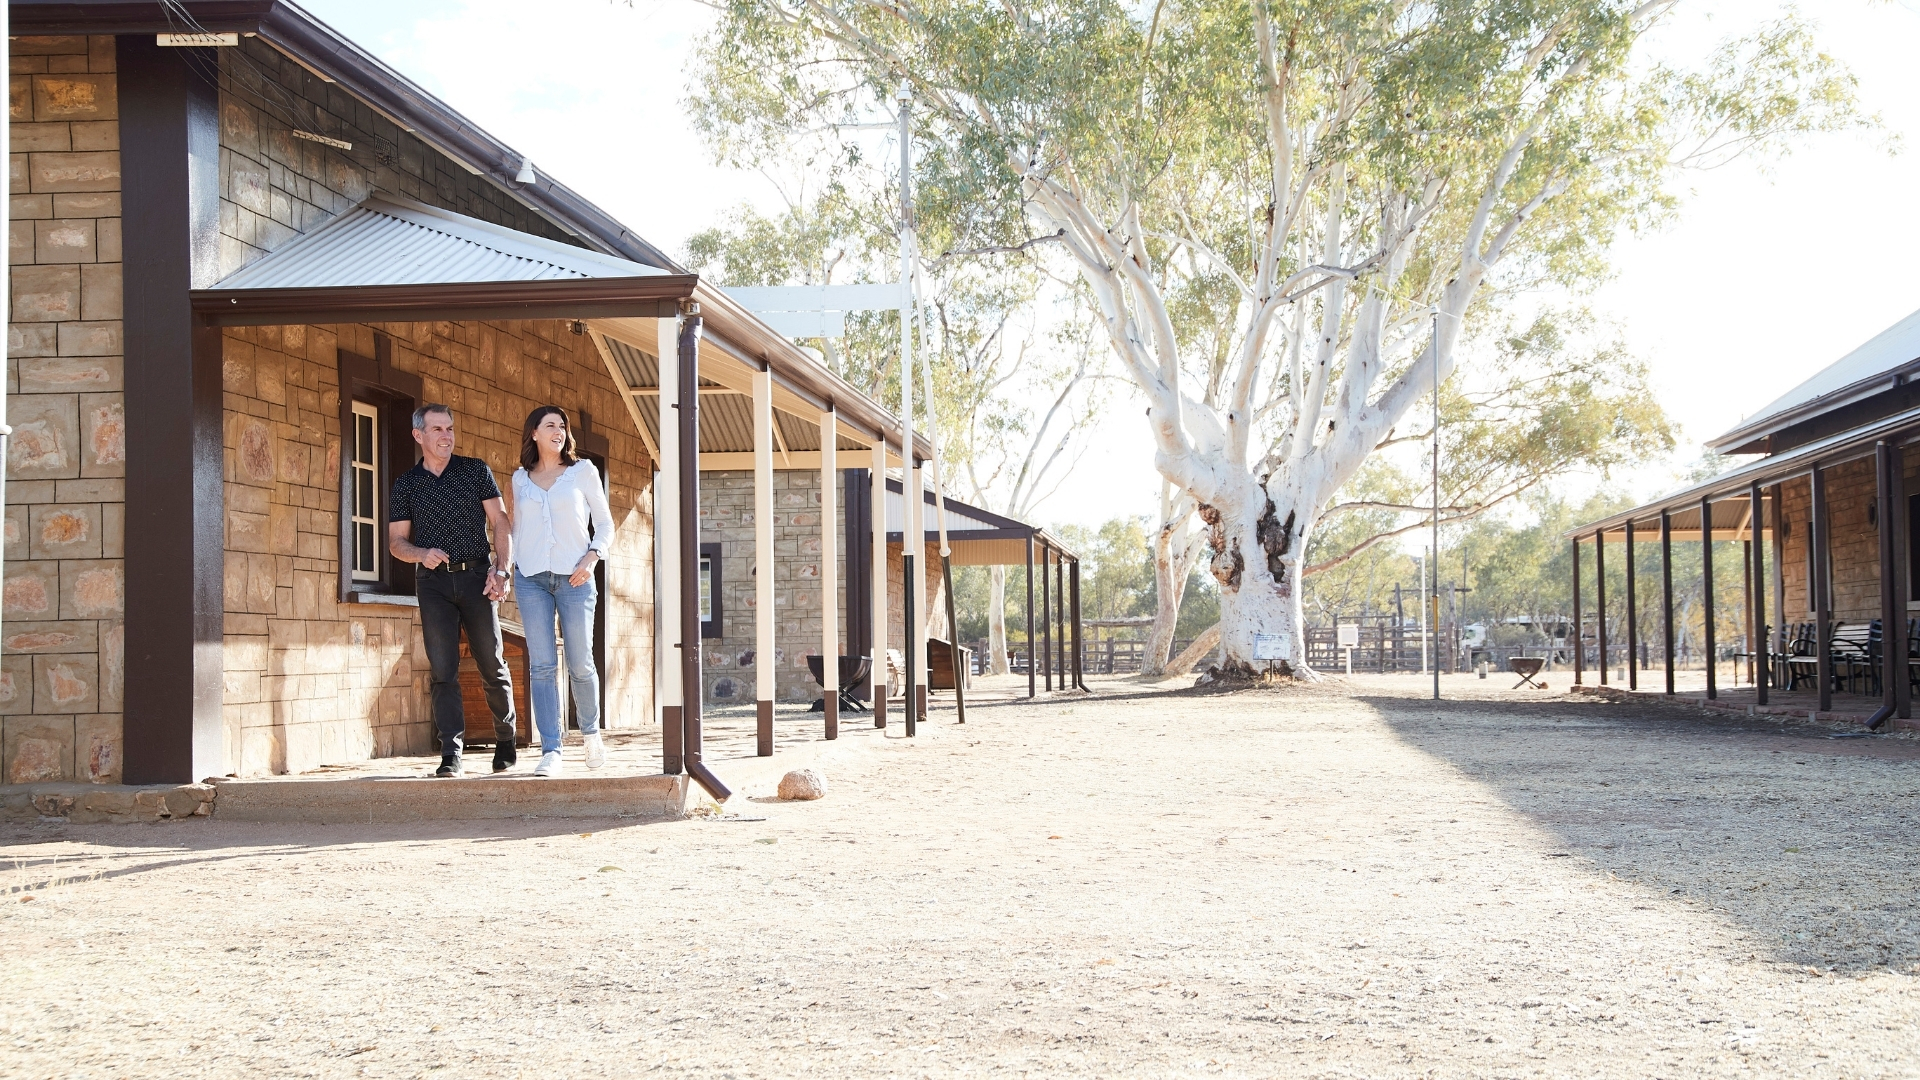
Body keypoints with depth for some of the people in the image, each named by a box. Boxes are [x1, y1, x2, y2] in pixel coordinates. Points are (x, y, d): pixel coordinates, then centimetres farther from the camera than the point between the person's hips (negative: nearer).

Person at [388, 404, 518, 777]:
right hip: (434, 582, 1)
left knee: (491, 664, 2)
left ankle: (505, 737, 22)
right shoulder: (406, 484, 9)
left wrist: (502, 570, -9)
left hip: (477, 577, -1)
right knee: (443, 670, -5)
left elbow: (501, 523, 4)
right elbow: (396, 541, 10)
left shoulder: (476, 471, 7)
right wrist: (421, 554, -12)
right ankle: (451, 753, -6)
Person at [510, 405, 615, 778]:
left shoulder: (582, 471, 6)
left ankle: (591, 731, 24)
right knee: (542, 665, -6)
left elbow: (605, 524, 8)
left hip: (574, 577, -1)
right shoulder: (520, 479, 13)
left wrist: (592, 558, -8)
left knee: (580, 664, -1)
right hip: (531, 577, 2)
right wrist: (507, 565, 9)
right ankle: (550, 751, -6)